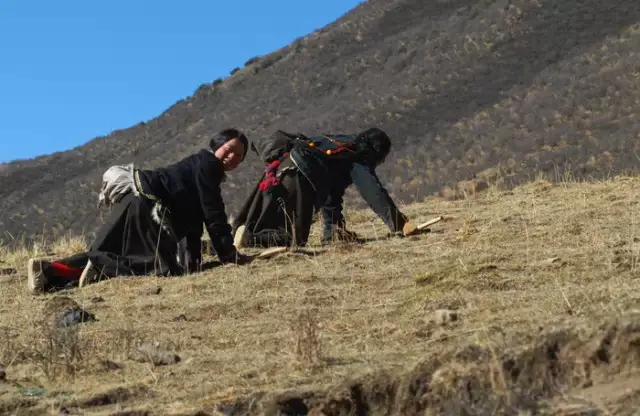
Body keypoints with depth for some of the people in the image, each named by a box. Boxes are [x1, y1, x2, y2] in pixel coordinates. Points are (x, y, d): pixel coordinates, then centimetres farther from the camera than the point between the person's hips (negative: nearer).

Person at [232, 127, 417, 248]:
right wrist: (400, 225, 2)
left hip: (275, 172, 8)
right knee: (294, 239, -5)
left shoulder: (336, 143, 36)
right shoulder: (359, 157, 11)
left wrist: (332, 230, 35)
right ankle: (250, 239, -24)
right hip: (297, 176, -8)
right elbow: (375, 194, 1)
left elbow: (330, 195, 38)